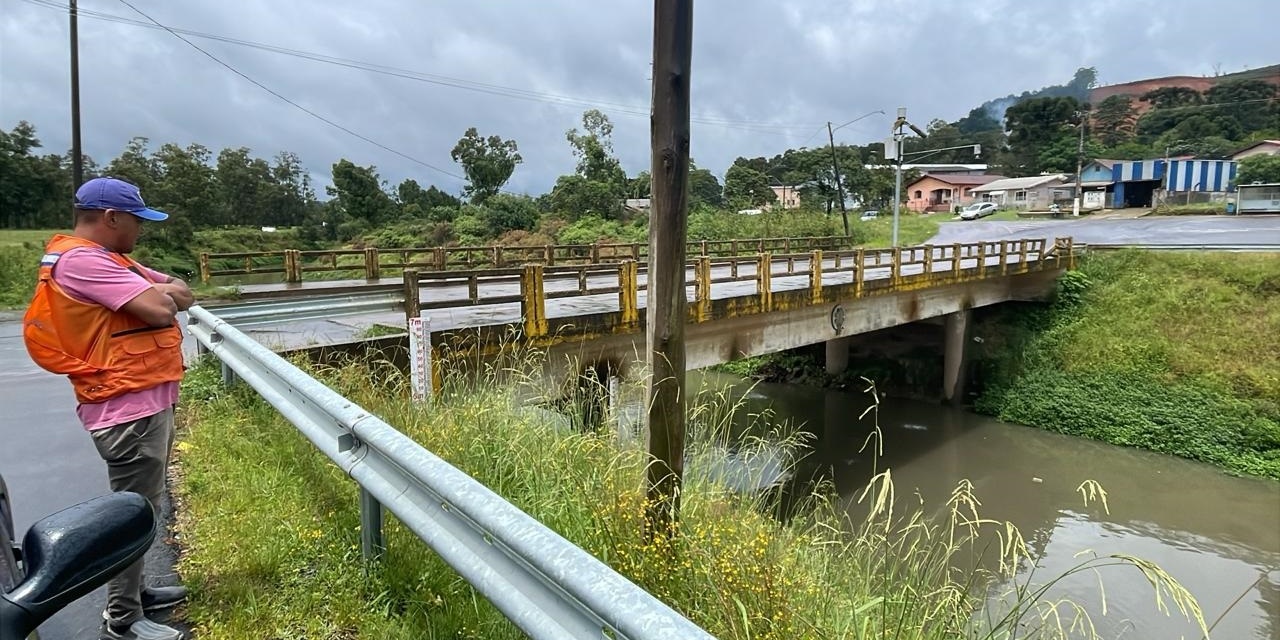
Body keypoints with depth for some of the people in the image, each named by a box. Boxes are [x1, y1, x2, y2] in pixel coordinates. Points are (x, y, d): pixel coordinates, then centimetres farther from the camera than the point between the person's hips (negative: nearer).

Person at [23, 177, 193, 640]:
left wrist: (155, 291, -10)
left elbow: (182, 293, 11)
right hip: (130, 410, -10)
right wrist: (158, 293, -4)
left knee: (141, 506, 20)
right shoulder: (82, 260, -17)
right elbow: (160, 309, -26)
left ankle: (132, 591, 35)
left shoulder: (107, 260, 16)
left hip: (147, 403, 10)